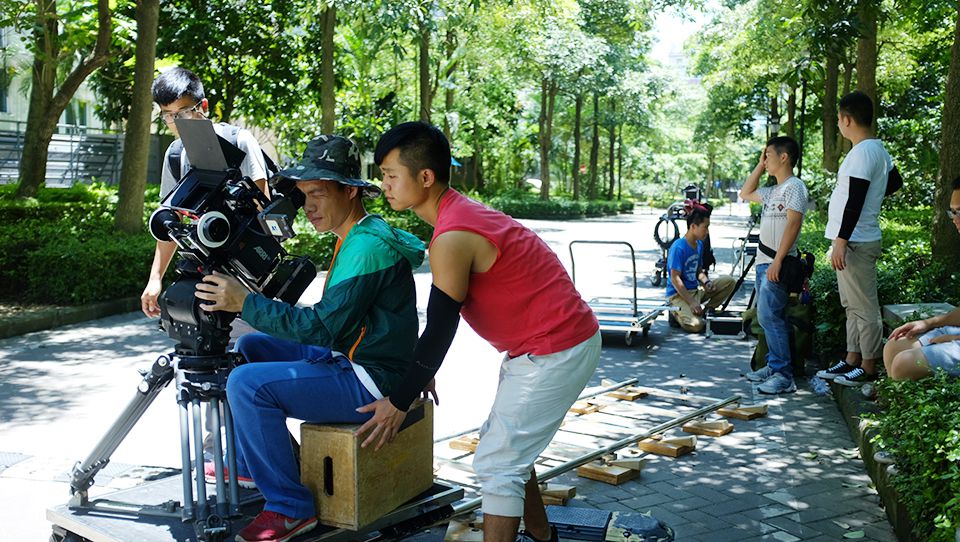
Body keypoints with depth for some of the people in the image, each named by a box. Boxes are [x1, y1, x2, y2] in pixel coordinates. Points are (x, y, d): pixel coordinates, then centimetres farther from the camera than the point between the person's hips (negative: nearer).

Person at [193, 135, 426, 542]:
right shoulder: (355, 237, 12)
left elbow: (323, 326, -26)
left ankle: (289, 508, -10)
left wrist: (245, 303, -21)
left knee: (247, 383, -21)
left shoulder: (368, 246, -20)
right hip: (347, 359, 11)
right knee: (249, 347, 16)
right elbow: (330, 320, 13)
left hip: (369, 384, -11)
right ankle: (246, 463, 27)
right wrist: (248, 300, 4)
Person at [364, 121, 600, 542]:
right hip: (545, 346, 10)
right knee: (507, 448, 22)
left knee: (496, 465, -7)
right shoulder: (461, 213, 9)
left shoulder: (452, 238, -23)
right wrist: (421, 374, 19)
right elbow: (441, 321, 16)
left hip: (555, 354, -10)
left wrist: (400, 402, -9)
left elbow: (440, 330, -19)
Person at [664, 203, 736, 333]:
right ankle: (676, 312, 2)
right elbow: (675, 278, -20)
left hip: (696, 289, 8)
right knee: (695, 325, -29)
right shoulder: (678, 247, -18)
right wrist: (691, 302, -24)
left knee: (729, 282, -5)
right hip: (678, 294, -8)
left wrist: (706, 282, -7)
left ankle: (705, 310, 1)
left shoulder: (699, 244, 7)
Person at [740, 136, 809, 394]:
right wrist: (759, 166, 22)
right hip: (764, 261, 9)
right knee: (767, 316, 11)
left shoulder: (794, 186, -9)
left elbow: (793, 223, -18)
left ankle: (784, 375, -12)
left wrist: (777, 261, -23)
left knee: (769, 316, -14)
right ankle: (773, 365, 19)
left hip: (777, 263, -9)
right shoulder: (773, 190, 18)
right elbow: (746, 193, 33)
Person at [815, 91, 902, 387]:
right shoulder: (878, 149, 13)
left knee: (864, 307, -3)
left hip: (855, 242, -11)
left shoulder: (862, 152, -18)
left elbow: (855, 201, -23)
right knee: (853, 306, 16)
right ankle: (852, 361, 24)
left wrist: (841, 241, -22)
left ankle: (868, 368, 4)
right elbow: (895, 181, 29)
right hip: (855, 241, 11)